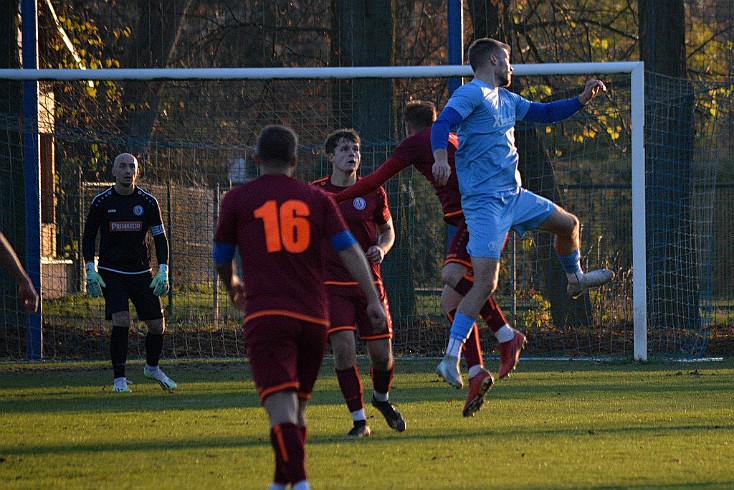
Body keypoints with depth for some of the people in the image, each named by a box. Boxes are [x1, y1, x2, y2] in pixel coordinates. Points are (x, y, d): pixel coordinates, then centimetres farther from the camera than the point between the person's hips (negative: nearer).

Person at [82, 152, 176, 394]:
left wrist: (163, 271, -5)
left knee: (157, 326, 2)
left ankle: (152, 367, 30)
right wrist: (90, 271, -5)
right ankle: (119, 379, -8)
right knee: (121, 321, -18)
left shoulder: (148, 202, 1)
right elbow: (88, 237, 5)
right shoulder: (101, 202, -2)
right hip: (111, 272, -2)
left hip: (141, 272, 2)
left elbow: (160, 237, 6)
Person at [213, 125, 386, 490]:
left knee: (280, 405, -15)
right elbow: (349, 250, 3)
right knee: (298, 406, 19)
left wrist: (233, 287, 36)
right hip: (313, 316, 4)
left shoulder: (237, 199, 6)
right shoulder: (316, 199, 12)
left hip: (267, 314, -4)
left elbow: (221, 259, 16)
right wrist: (373, 299, 2)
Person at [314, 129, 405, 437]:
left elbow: (388, 230, 15)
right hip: (332, 283, -1)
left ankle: (381, 398, 34)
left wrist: (381, 248, -7)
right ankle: (359, 420, -5)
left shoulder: (373, 193, 2)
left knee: (382, 354, 0)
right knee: (343, 347, -16)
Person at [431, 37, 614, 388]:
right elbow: (442, 123, -26)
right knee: (485, 282, -17)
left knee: (568, 223, 24)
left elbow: (544, 113, 33)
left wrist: (582, 100, 22)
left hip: (514, 195, 9)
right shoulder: (471, 94, -10)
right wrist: (440, 157, -45)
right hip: (484, 202, -9)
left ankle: (575, 279, 54)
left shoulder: (506, 99, 18)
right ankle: (451, 359, -16)